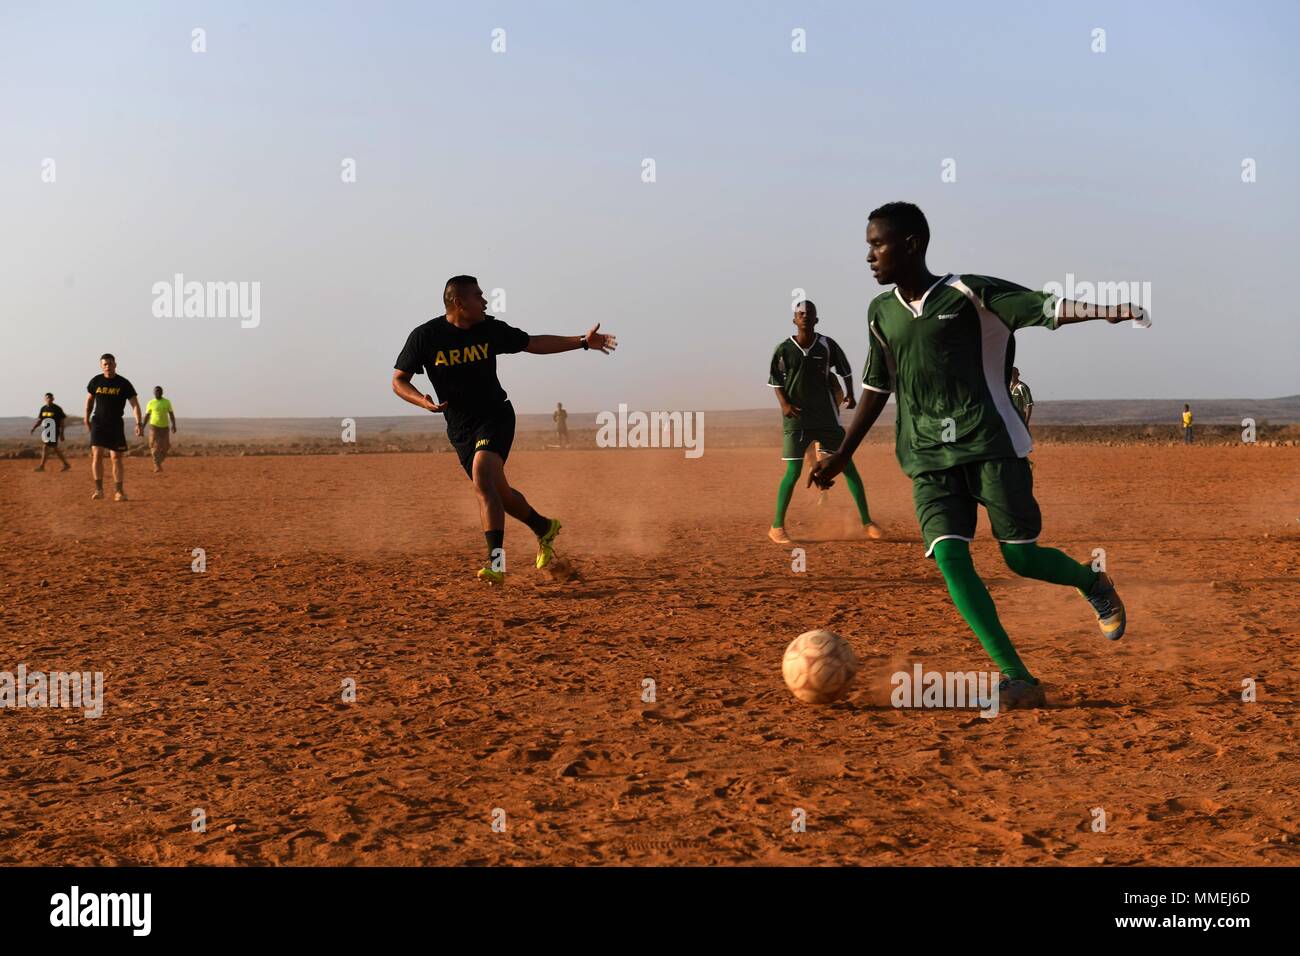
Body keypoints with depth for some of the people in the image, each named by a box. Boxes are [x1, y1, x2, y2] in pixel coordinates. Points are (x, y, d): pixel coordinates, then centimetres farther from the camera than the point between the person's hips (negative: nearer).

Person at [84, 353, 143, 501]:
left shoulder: (124, 384, -6)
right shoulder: (96, 381, 1)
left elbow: (135, 404, -10)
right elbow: (89, 399, 18)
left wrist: (139, 423, -22)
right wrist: (87, 419, 19)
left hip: (116, 424, -1)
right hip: (98, 423, 1)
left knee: (117, 457, -1)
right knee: (97, 454, -11)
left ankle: (118, 491, 8)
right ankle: (99, 489, -7)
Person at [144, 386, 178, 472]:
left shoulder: (167, 402, 4)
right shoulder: (151, 403, 1)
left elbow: (171, 414, 4)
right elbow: (147, 415, 7)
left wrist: (174, 425, -8)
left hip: (165, 427, 2)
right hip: (154, 426, -2)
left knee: (165, 447, 1)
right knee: (155, 447, -11)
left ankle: (159, 461, 25)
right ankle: (157, 466, -11)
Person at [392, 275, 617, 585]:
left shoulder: (491, 329, -2)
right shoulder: (425, 336, -8)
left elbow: (534, 343, 12)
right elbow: (398, 380, -3)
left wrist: (582, 341, 10)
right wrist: (424, 402, -23)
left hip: (495, 416, -2)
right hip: (459, 428, 2)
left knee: (482, 480, -25)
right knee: (497, 491, 8)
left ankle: (496, 561, -30)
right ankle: (544, 528, 37)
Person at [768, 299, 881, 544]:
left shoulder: (827, 346, -1)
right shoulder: (784, 349, -4)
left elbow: (845, 370, 11)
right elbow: (775, 379, 5)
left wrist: (850, 394, -2)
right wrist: (784, 403, -9)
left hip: (827, 417, 2)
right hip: (796, 417, -2)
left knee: (848, 466, 2)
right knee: (793, 472, -7)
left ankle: (867, 523, 9)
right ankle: (777, 527, 4)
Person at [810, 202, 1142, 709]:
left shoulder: (967, 293, -3)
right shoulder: (881, 312, 12)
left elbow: (1044, 306, -10)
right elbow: (876, 389, 21)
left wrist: (1103, 311, -28)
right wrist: (842, 455, 22)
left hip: (990, 444, -4)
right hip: (929, 459, 4)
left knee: (1021, 557, -4)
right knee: (949, 557, -16)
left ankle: (1094, 582, 32)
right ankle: (1019, 680, -14)